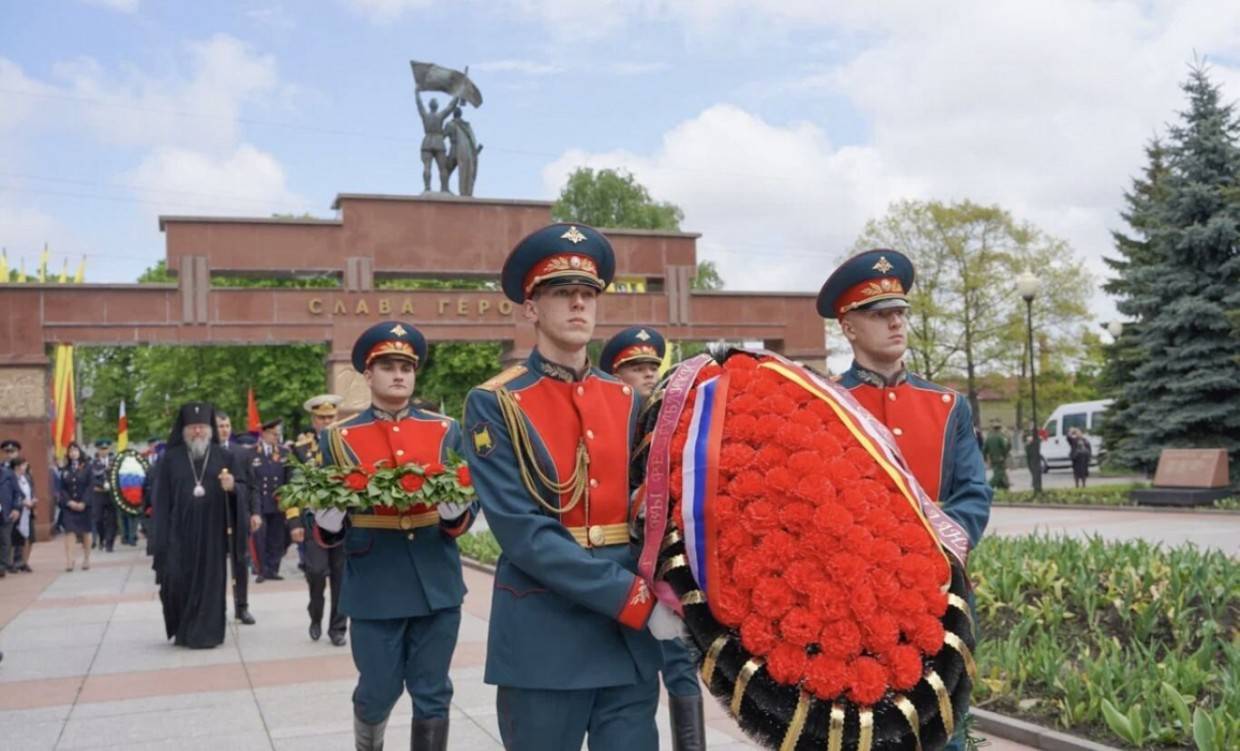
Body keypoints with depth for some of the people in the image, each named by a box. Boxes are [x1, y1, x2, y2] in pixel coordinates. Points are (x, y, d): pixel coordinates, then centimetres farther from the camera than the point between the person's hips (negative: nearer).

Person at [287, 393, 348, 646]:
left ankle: (338, 628, 15)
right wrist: (294, 522, -5)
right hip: (315, 521, -1)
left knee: (341, 577, 3)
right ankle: (316, 617, 17)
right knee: (316, 571, -9)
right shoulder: (301, 447, 5)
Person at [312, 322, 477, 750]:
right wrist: (329, 524, -20)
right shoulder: (338, 438, 2)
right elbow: (325, 523, 3)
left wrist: (455, 513, -20)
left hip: (437, 584, 2)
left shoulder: (446, 432, 6)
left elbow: (469, 502, 3)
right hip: (374, 588, -1)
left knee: (433, 696, 8)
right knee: (377, 692, 8)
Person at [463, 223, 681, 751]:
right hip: (543, 640, -4)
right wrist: (637, 599, -19)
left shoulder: (627, 401, 9)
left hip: (631, 637, 4)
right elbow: (523, 532, -16)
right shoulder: (495, 405, -6)